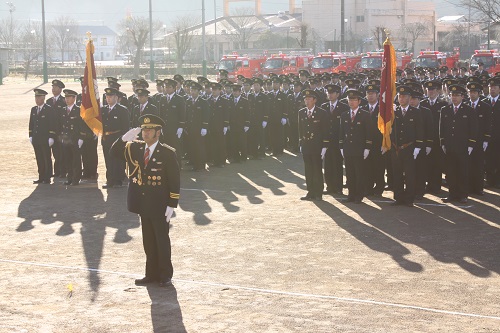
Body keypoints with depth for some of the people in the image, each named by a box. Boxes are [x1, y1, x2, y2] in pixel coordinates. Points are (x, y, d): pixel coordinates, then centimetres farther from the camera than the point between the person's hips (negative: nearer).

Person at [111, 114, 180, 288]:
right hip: (144, 205, 5)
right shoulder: (135, 148, 4)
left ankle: (165, 275, 16)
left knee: (162, 240, 5)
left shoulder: (168, 153, -11)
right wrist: (125, 138, -18)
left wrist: (171, 205, -14)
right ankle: (152, 274, 24)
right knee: (148, 241, 13)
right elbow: (115, 152, 0)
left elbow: (175, 181, -11)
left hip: (160, 206, -5)